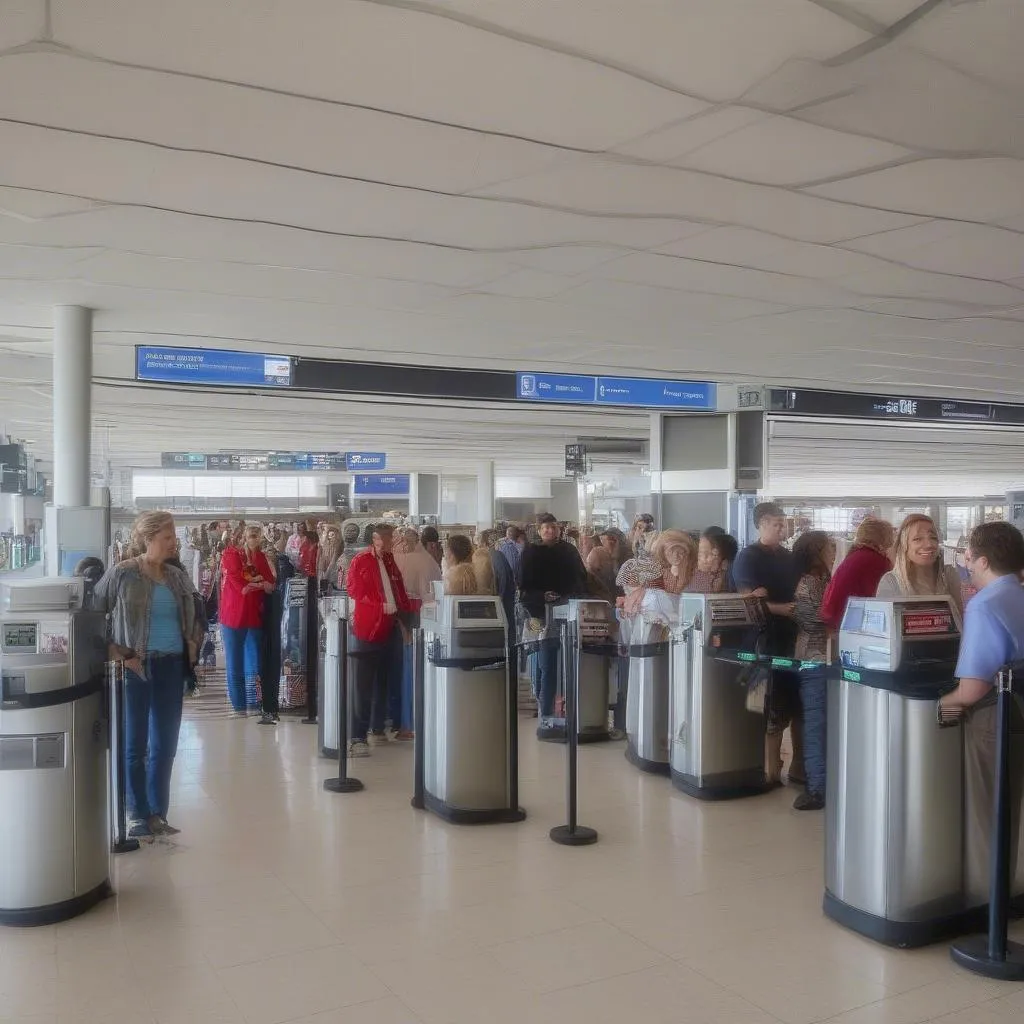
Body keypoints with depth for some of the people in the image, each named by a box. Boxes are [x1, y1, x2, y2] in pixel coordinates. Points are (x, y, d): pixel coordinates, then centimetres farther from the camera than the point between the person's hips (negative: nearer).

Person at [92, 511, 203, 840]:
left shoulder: (178, 577, 8)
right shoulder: (122, 573, -7)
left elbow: (192, 619, 20)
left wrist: (192, 645, 4)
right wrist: (117, 652, -12)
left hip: (172, 666, 5)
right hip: (136, 667, -5)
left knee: (165, 745, 9)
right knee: (134, 744, 5)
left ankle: (158, 813, 20)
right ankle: (139, 815, 16)